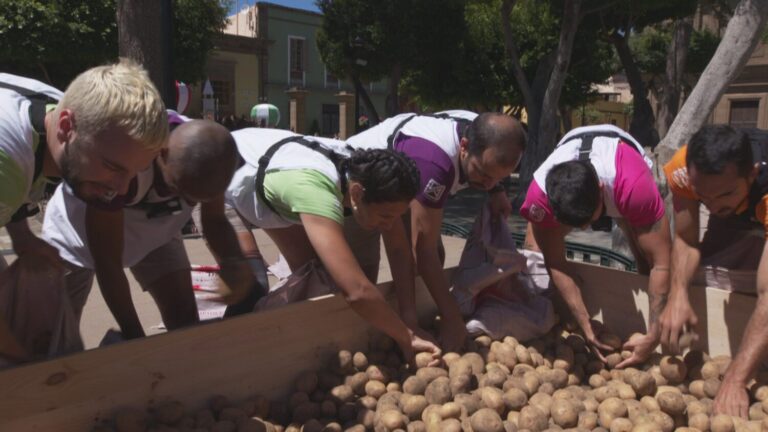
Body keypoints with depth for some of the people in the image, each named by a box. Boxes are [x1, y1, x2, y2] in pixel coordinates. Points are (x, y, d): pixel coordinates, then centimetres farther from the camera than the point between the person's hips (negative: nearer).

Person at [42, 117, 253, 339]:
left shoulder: (208, 158, -28)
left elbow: (214, 220, -12)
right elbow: (107, 262, -32)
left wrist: (234, 263, -33)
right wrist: (135, 337, -26)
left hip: (154, 232, 4)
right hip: (76, 231, -3)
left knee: (187, 323, -2)